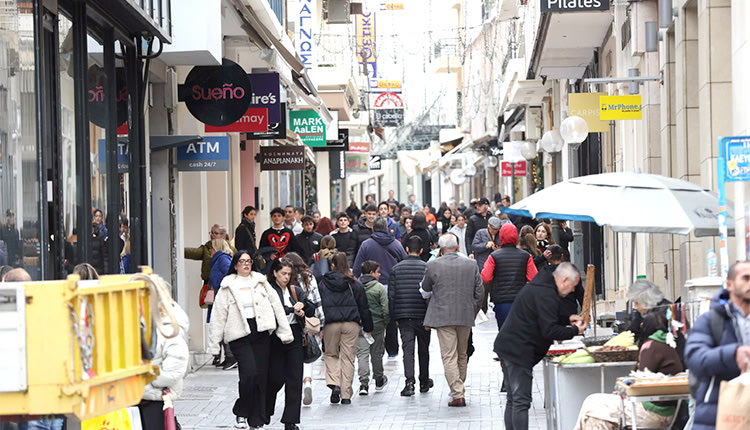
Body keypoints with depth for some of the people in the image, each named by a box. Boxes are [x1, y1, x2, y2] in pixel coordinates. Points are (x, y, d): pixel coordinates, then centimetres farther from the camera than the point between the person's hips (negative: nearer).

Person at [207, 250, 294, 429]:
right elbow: (218, 316, 4)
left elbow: (276, 306, 12)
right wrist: (214, 345, 1)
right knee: (249, 373, -18)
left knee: (261, 377, 1)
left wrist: (285, 332, 7)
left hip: (261, 334, 3)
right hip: (239, 336, -3)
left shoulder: (261, 282, 12)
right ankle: (241, 414, 1)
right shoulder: (227, 287, 5)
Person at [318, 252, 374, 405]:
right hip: (351, 324, 1)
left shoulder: (323, 283, 2)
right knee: (348, 358, 5)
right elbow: (364, 307, 8)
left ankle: (334, 384, -7)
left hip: (331, 324, 0)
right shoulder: (355, 284, 4)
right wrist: (367, 327, 16)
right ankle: (346, 395, 3)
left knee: (331, 354, 16)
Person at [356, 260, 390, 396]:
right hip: (377, 325, -1)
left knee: (362, 354, 0)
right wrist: (386, 322, 6)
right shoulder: (379, 288, -8)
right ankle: (379, 380, 30)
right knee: (376, 353, 14)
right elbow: (385, 309, -10)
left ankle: (364, 383, -12)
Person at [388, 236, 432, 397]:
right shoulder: (427, 268, -4)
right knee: (423, 349, 15)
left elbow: (391, 294, 3)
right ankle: (424, 382, 26)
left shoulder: (396, 268, 2)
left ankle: (409, 382, -18)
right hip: (422, 315, 0)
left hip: (403, 316, 0)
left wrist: (394, 317, 11)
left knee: (408, 348, -2)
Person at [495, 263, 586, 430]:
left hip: (507, 346, 11)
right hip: (518, 352, -11)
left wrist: (567, 319, 21)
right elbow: (550, 331, -21)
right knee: (521, 401, -11)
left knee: (513, 400, 14)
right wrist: (574, 330, -8)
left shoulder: (537, 287, 17)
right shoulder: (546, 295, -17)